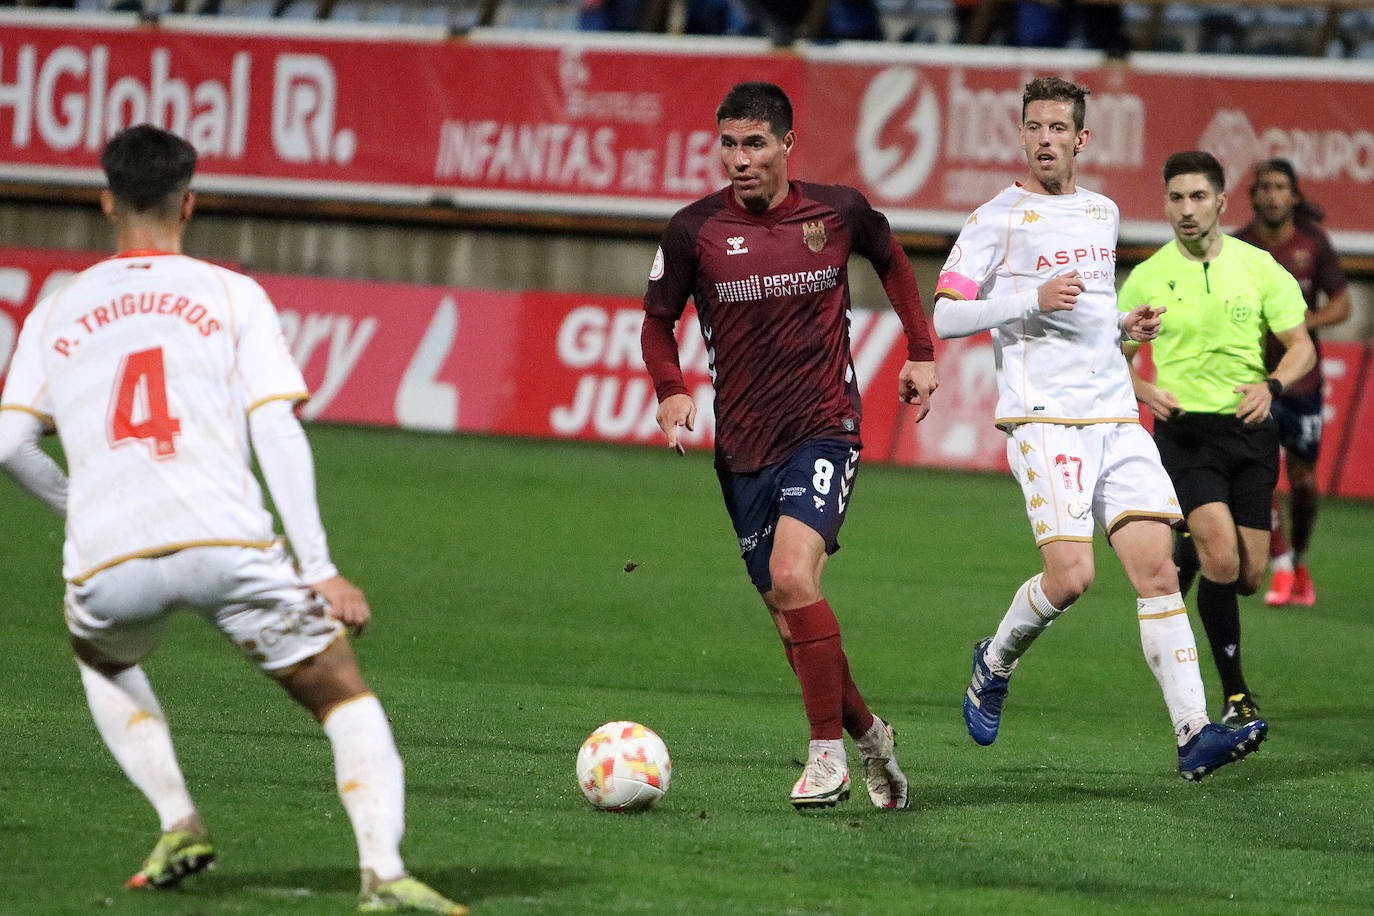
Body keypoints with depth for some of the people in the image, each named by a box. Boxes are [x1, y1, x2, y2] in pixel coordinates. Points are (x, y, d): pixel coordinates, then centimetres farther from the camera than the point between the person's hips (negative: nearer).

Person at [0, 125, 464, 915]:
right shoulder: (231, 295, 13)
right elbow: (277, 431, 3)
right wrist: (320, 569, 1)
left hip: (106, 557, 2)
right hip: (224, 539, -2)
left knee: (103, 659, 37)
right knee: (346, 699, 10)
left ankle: (178, 821, 18)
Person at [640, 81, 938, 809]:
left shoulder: (838, 211, -2)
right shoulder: (695, 230, -3)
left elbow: (891, 260, 20)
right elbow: (659, 320, 9)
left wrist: (920, 353, 15)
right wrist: (670, 391, -9)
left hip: (823, 429, -3)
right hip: (742, 446, 3)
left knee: (792, 577, -23)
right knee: (787, 611, 5)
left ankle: (828, 752, -15)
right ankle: (867, 733, 27)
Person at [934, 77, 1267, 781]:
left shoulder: (1103, 213, 19)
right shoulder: (998, 219, 0)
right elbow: (943, 317, -5)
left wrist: (1126, 327, 12)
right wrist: (1033, 301, -15)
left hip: (1116, 416, 6)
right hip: (1043, 416, -6)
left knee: (1156, 570, -7)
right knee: (1070, 577, -16)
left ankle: (1194, 734, -12)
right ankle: (995, 664, 14)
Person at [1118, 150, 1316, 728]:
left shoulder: (1258, 267, 2)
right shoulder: (1147, 278, 0)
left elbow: (1302, 348, 5)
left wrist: (1270, 386, -15)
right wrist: (1146, 392, -12)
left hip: (1248, 428, 2)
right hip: (1185, 432, -2)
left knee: (1248, 577, 1)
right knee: (1223, 561, -20)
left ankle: (1193, 551, 38)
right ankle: (1235, 694, -9)